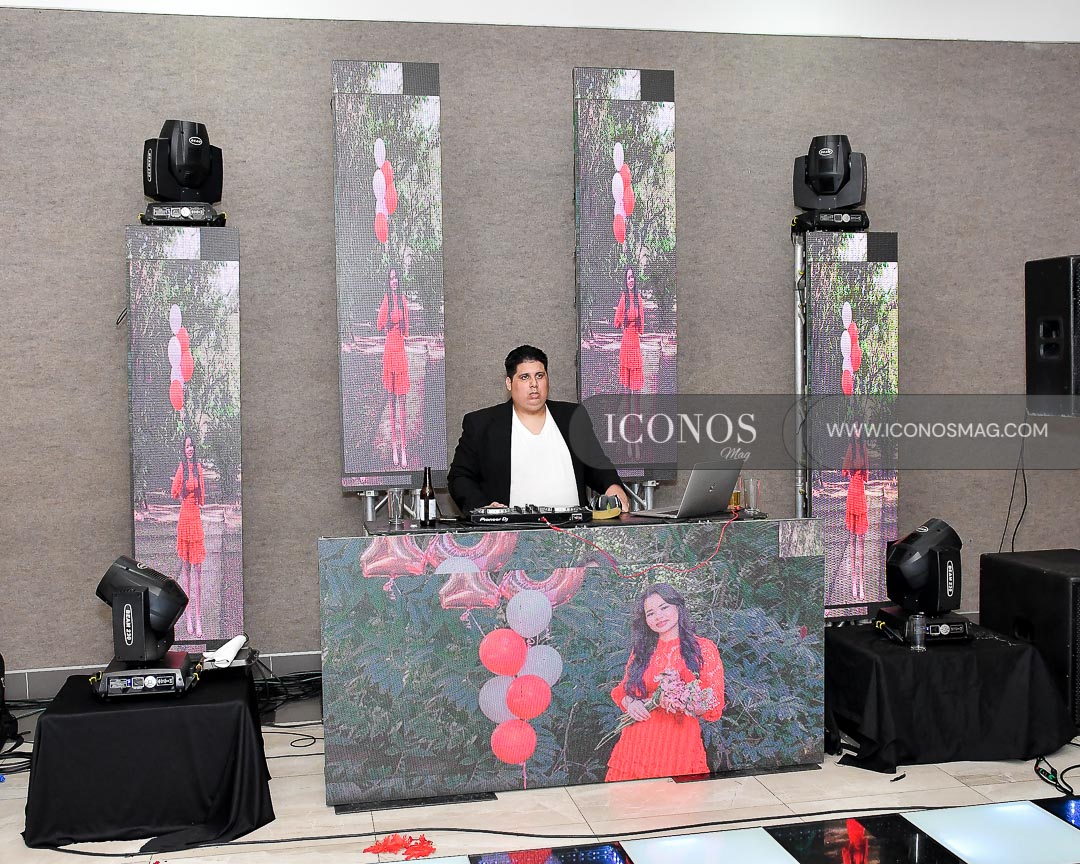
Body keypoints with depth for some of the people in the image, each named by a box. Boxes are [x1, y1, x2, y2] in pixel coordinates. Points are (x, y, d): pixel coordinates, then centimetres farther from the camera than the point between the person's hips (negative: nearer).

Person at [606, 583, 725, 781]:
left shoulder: (703, 648, 3)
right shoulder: (641, 649, 13)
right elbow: (622, 691, 19)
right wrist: (630, 703, -3)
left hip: (680, 744, -3)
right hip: (637, 742, 3)